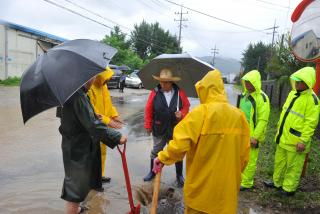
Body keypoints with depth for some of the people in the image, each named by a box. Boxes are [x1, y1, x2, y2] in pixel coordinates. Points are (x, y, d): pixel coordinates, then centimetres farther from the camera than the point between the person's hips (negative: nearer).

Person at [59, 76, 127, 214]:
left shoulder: (76, 92, 6)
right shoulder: (78, 96, -26)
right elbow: (93, 125, -30)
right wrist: (117, 137, -24)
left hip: (78, 145, 11)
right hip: (78, 149, -11)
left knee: (77, 182, 26)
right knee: (76, 186, 4)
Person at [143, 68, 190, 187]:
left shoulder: (180, 92, -7)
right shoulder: (155, 93, -8)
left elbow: (186, 106, 4)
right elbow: (148, 110, -3)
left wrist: (182, 114, -17)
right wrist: (148, 125, 1)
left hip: (176, 129, 0)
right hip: (159, 129, 0)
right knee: (156, 151, 17)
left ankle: (179, 175, 31)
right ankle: (152, 171, 37)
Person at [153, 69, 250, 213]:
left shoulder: (201, 113, -17)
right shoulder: (238, 115, -3)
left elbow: (180, 144, -24)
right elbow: (244, 152, 2)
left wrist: (162, 158, -8)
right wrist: (234, 173, 16)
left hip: (202, 184, -4)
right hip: (228, 184, 4)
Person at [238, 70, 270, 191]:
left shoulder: (262, 98, -15)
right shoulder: (244, 95, 9)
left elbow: (263, 120, -18)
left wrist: (255, 136, -19)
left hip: (252, 135, -8)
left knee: (250, 160, 4)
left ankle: (246, 183, 17)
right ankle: (239, 177, 35)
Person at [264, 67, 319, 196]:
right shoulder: (292, 93, 9)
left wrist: (303, 141, -22)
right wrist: (279, 129, 19)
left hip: (296, 141, -8)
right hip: (283, 137, 8)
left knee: (293, 166, 8)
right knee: (279, 161, 20)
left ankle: (289, 188, 24)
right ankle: (277, 182, 37)